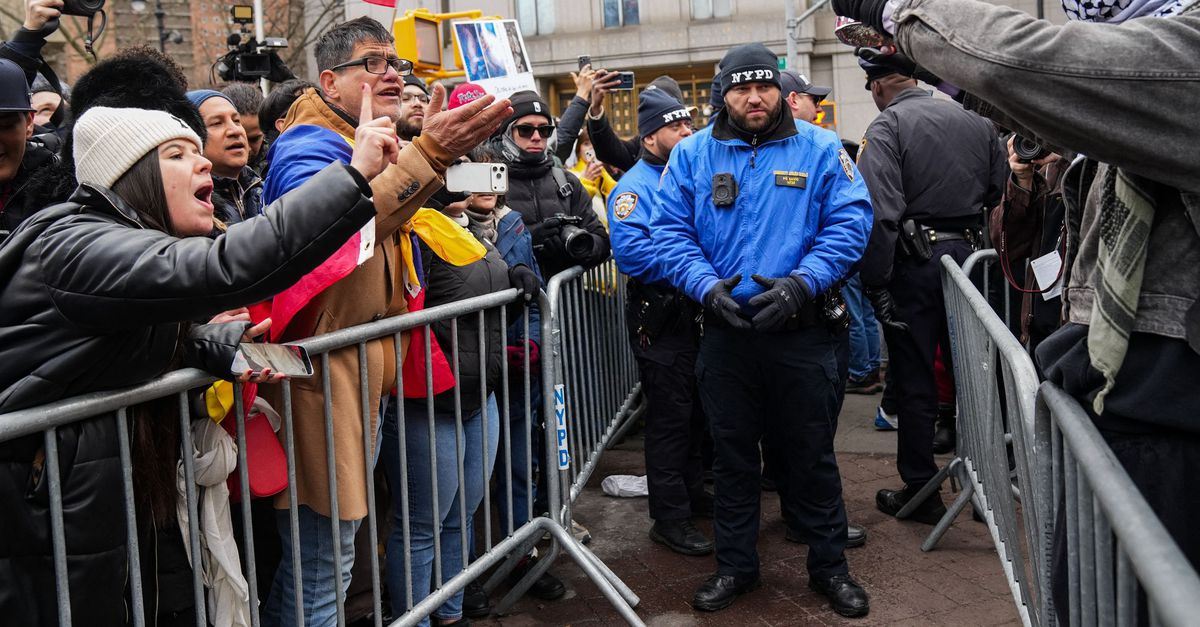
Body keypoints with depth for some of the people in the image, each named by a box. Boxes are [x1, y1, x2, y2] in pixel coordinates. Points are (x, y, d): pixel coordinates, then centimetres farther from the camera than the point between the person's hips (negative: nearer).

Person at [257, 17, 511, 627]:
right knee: (321, 567, -2)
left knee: (337, 549, 20)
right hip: (324, 367, -9)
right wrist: (429, 154, -42)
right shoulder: (307, 146, -12)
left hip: (371, 365, 10)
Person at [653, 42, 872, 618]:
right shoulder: (693, 154, 4)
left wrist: (802, 282, -19)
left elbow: (850, 222, -6)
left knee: (813, 452, 10)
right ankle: (735, 566, 30)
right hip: (725, 329, 2)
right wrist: (706, 284, -17)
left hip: (802, 329, -1)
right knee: (732, 454, 13)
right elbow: (669, 231, -1)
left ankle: (829, 565, 29)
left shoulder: (819, 149, 1)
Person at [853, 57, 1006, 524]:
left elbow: (881, 212, -21)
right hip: (967, 254, 6)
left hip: (915, 262, -5)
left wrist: (874, 283, -17)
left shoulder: (888, 127, -12)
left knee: (915, 381, 4)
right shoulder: (975, 121, 7)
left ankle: (920, 491, 12)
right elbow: (998, 189, 14)